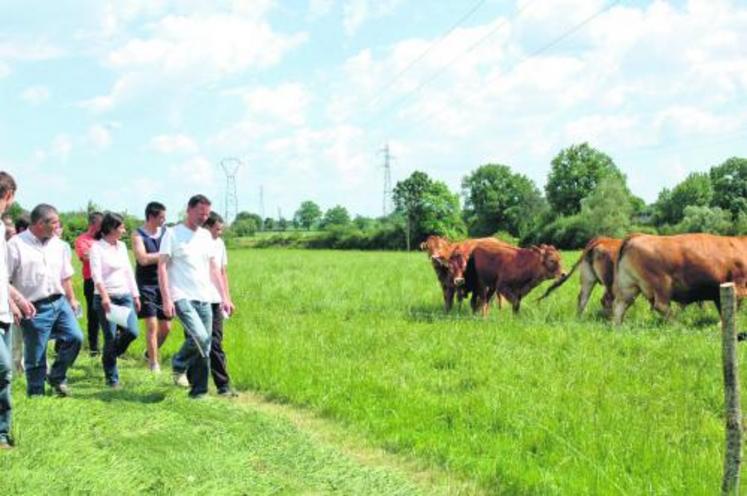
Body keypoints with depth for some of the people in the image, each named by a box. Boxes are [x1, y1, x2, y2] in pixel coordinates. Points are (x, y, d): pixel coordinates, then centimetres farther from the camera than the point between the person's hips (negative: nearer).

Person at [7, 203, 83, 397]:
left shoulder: (57, 244, 12)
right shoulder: (16, 245, -7)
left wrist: (71, 299, 18)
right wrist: (19, 299, -21)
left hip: (59, 302, 5)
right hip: (36, 309, -5)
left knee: (75, 337, -8)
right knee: (35, 358, 1)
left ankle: (57, 377, 13)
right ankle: (36, 394, 15)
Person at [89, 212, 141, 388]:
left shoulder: (121, 246, 12)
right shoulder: (97, 247, -7)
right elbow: (96, 274, -18)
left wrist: (135, 295, 15)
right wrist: (104, 297, -29)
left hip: (124, 296, 5)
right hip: (106, 297, -5)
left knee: (132, 331, -10)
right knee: (110, 338, -2)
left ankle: (112, 354, 22)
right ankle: (112, 379, 10)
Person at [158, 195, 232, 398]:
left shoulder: (206, 236, 15)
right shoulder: (173, 234, -3)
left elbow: (214, 268, 19)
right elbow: (162, 267, -7)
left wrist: (224, 297, 11)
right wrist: (166, 299, -16)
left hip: (204, 299, 6)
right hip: (182, 297, -6)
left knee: (204, 348, 3)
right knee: (200, 338, -23)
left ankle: (199, 390, 11)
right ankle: (179, 364, 5)